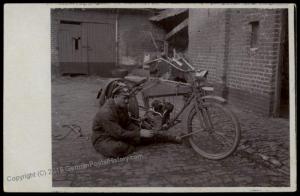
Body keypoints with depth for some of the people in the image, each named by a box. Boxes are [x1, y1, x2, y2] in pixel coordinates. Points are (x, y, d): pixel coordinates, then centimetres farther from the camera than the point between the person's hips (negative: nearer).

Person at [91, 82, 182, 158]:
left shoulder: (123, 107, -3)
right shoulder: (106, 112, -31)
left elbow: (128, 123, 8)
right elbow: (118, 133, -30)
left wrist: (140, 130, -11)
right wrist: (139, 133, -28)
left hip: (119, 133, 8)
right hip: (103, 138, -8)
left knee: (148, 135, -1)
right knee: (117, 148, -42)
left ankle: (173, 138, 15)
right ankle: (132, 147, -9)